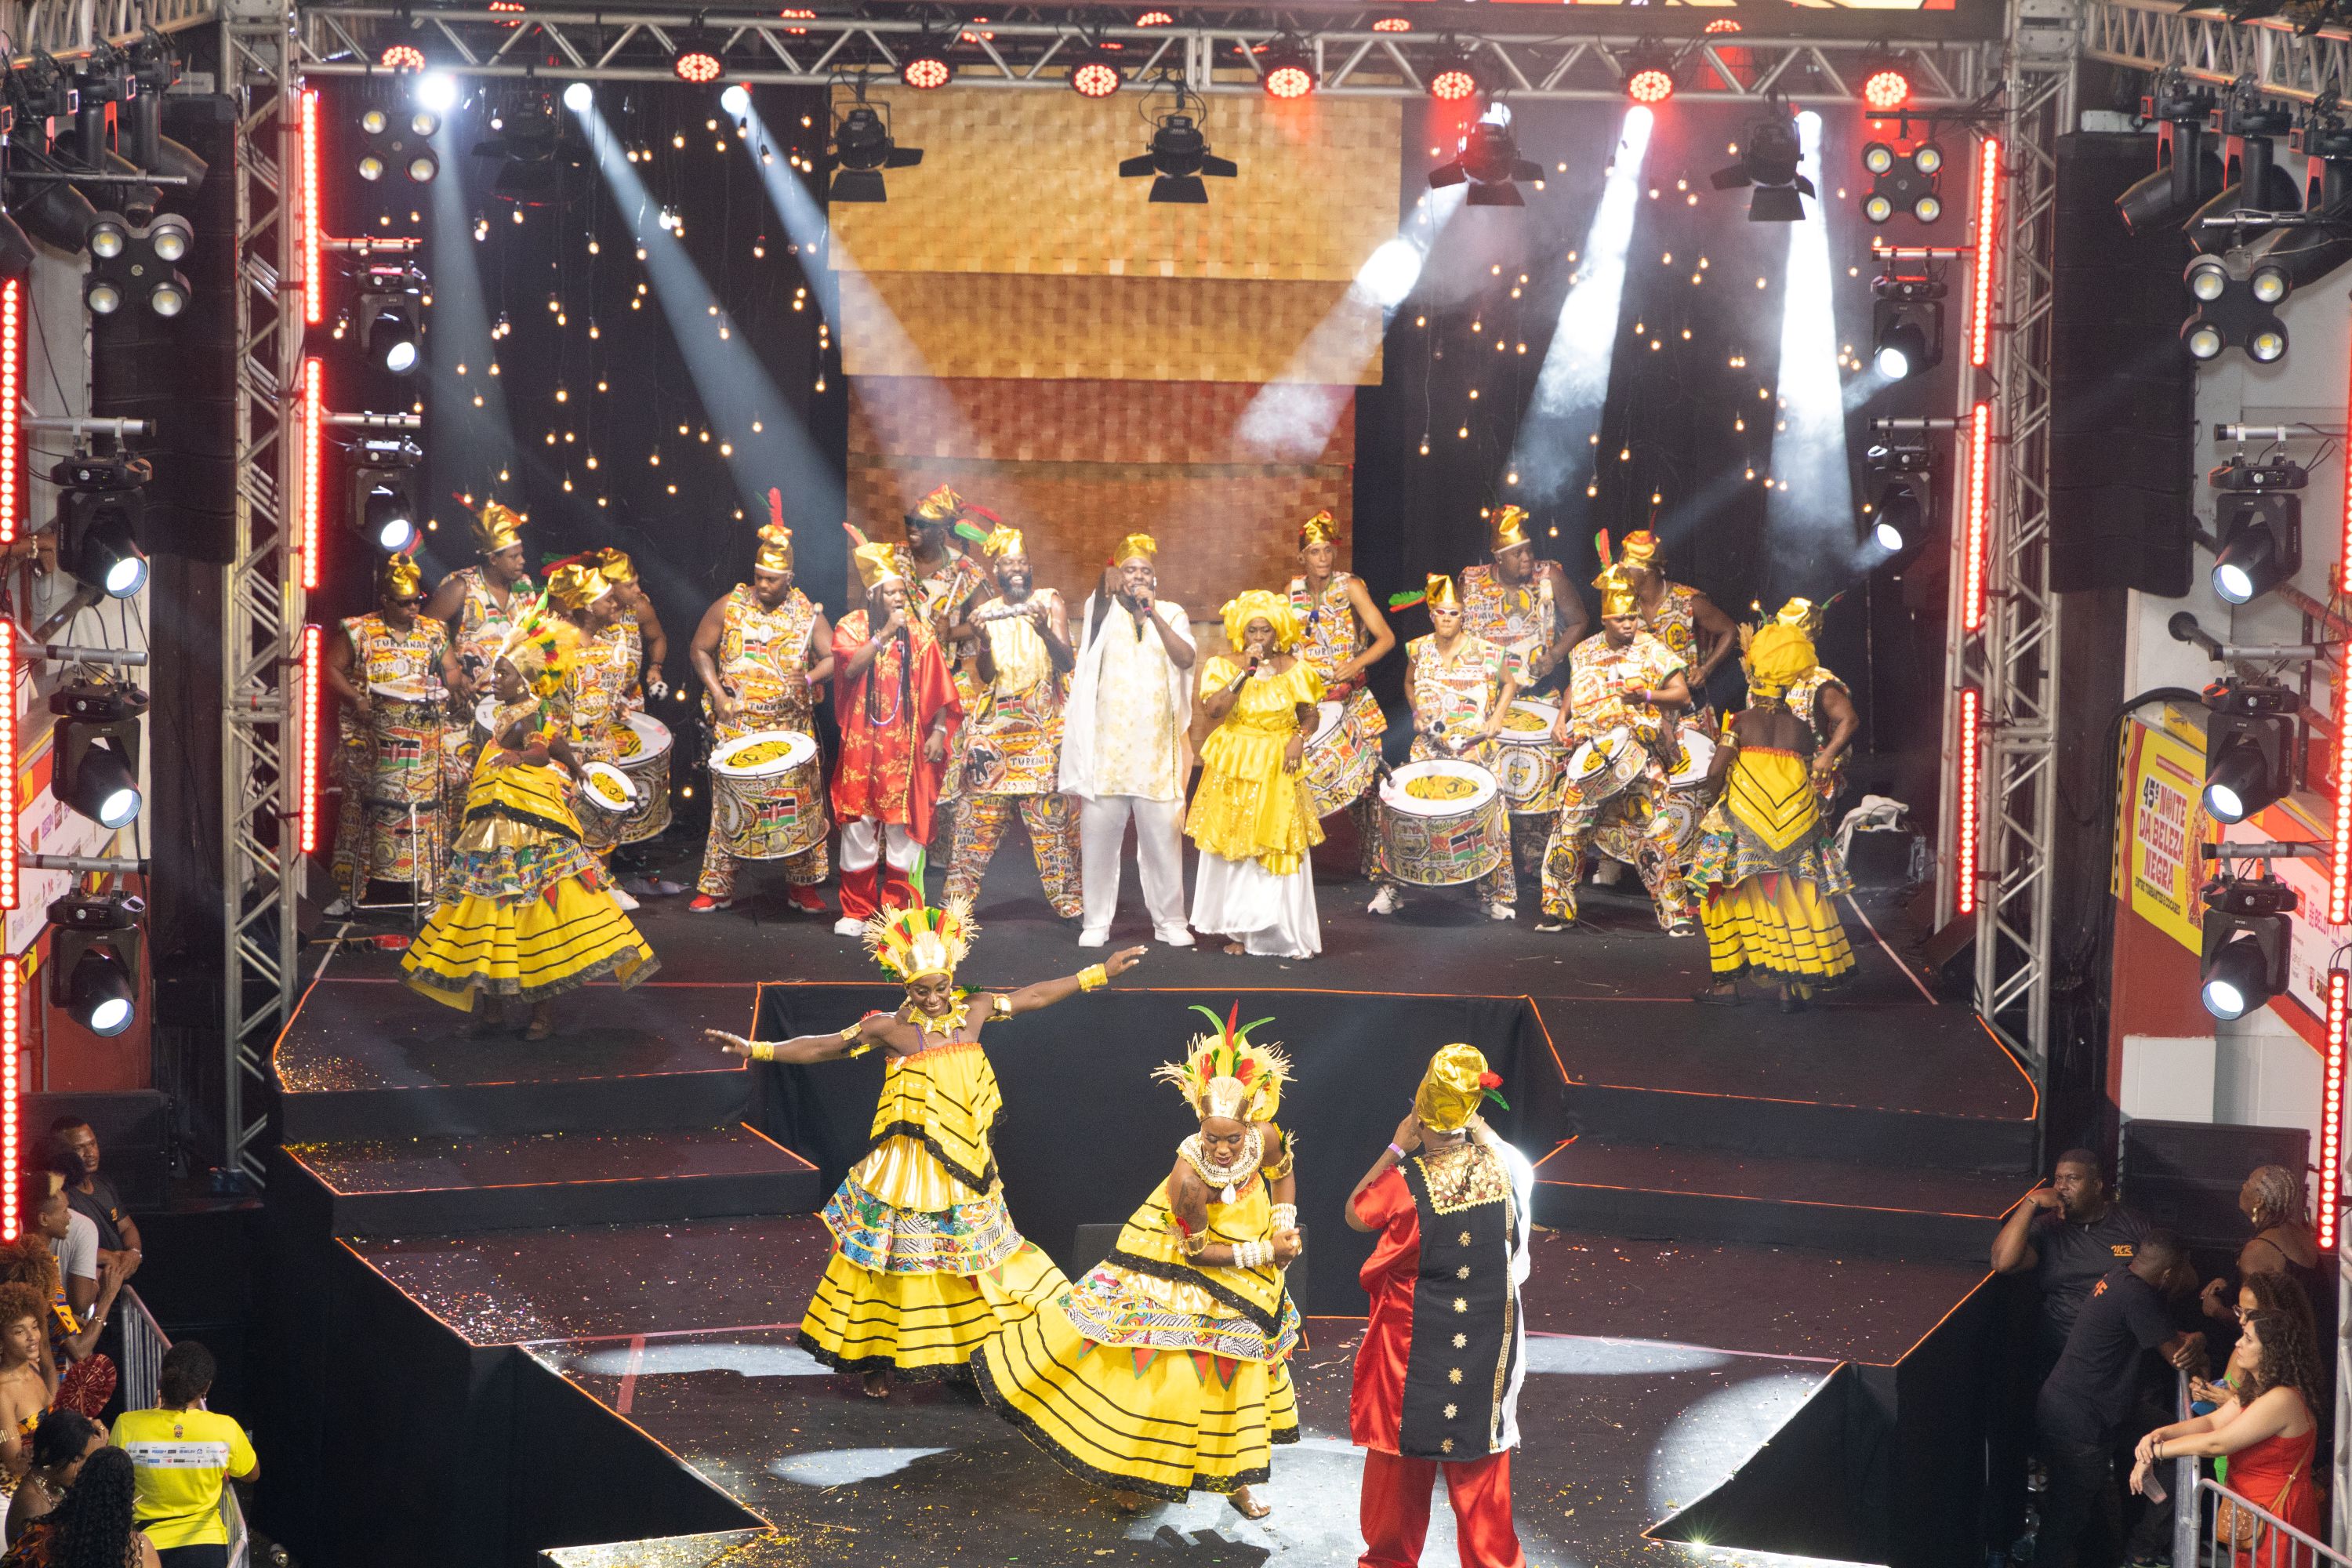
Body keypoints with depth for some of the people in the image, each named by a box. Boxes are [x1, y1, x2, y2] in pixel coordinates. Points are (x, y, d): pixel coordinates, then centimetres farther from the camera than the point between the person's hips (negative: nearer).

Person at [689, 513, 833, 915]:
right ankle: (717, 887, 9)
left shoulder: (807, 613, -1)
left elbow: (833, 658, -2)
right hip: (736, 726, 0)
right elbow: (701, 650, 6)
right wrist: (718, 694, -5)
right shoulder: (730, 606, -2)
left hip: (791, 727, 1)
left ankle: (803, 885, 14)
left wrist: (810, 678, -22)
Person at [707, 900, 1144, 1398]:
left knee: (977, 1256, 12)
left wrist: (1099, 973, 10)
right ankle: (877, 1360, 18)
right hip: (907, 1171, -3)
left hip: (964, 1170, 3)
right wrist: (754, 1049, -12)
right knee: (895, 1258, 5)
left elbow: (1034, 996, 7)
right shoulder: (890, 1028, -12)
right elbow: (822, 1047, -7)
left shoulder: (973, 1011, -3)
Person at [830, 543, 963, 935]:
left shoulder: (919, 630, 6)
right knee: (859, 822, -1)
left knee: (903, 826, -1)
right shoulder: (851, 626, 4)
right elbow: (851, 666, -14)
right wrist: (886, 632, -15)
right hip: (862, 744, -1)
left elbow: (938, 687, 6)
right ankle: (857, 910, 7)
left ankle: (897, 910, 7)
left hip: (906, 746, 1)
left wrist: (939, 731, -1)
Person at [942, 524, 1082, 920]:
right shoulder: (986, 610, 9)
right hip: (995, 723, 2)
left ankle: (1068, 900, 0)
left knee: (1050, 812, -5)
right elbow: (985, 675, 4)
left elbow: (1067, 663, -6)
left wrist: (1046, 632, -24)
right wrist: (983, 642, -15)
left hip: (1043, 725, -2)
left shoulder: (1049, 602, 3)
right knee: (980, 812, -1)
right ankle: (959, 897, 5)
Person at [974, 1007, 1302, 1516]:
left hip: (1240, 1284, 5)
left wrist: (1284, 1229, -7)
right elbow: (1197, 1251, -24)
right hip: (1175, 1273, -5)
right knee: (1148, 1372, -1)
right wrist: (1263, 1252, -21)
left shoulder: (1266, 1138, -24)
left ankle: (1234, 1480, 33)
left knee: (1235, 1378, 16)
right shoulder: (1189, 1177, -38)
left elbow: (1283, 1173, 3)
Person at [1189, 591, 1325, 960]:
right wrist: (1245, 673, -20)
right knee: (1236, 845, 2)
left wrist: (1299, 738, -10)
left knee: (1281, 845, -1)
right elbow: (1213, 709, -16)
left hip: (1279, 769, 1)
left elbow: (1308, 715, 11)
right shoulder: (1224, 666, -1)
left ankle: (1286, 931, 6)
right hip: (1235, 765, -1)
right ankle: (1239, 929, 10)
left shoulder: (1294, 669, 3)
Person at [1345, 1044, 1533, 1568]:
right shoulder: (1505, 1167, -12)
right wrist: (1480, 1132, 11)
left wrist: (1395, 1150, -5)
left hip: (1413, 1344, -2)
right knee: (1480, 1467, 14)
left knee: (1400, 1461, 15)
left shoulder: (1404, 1183, -22)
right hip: (1486, 1343, 2)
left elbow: (1354, 1214, -2)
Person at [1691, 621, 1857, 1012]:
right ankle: (1792, 985, 3)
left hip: (1744, 824, -2)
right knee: (1793, 900, 7)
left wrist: (1723, 797, 8)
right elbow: (1809, 779, 4)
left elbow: (1715, 773, -12)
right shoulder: (1800, 729, 3)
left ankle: (1728, 980, 11)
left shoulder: (1742, 722, -5)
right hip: (1795, 825, 2)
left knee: (1731, 893, 11)